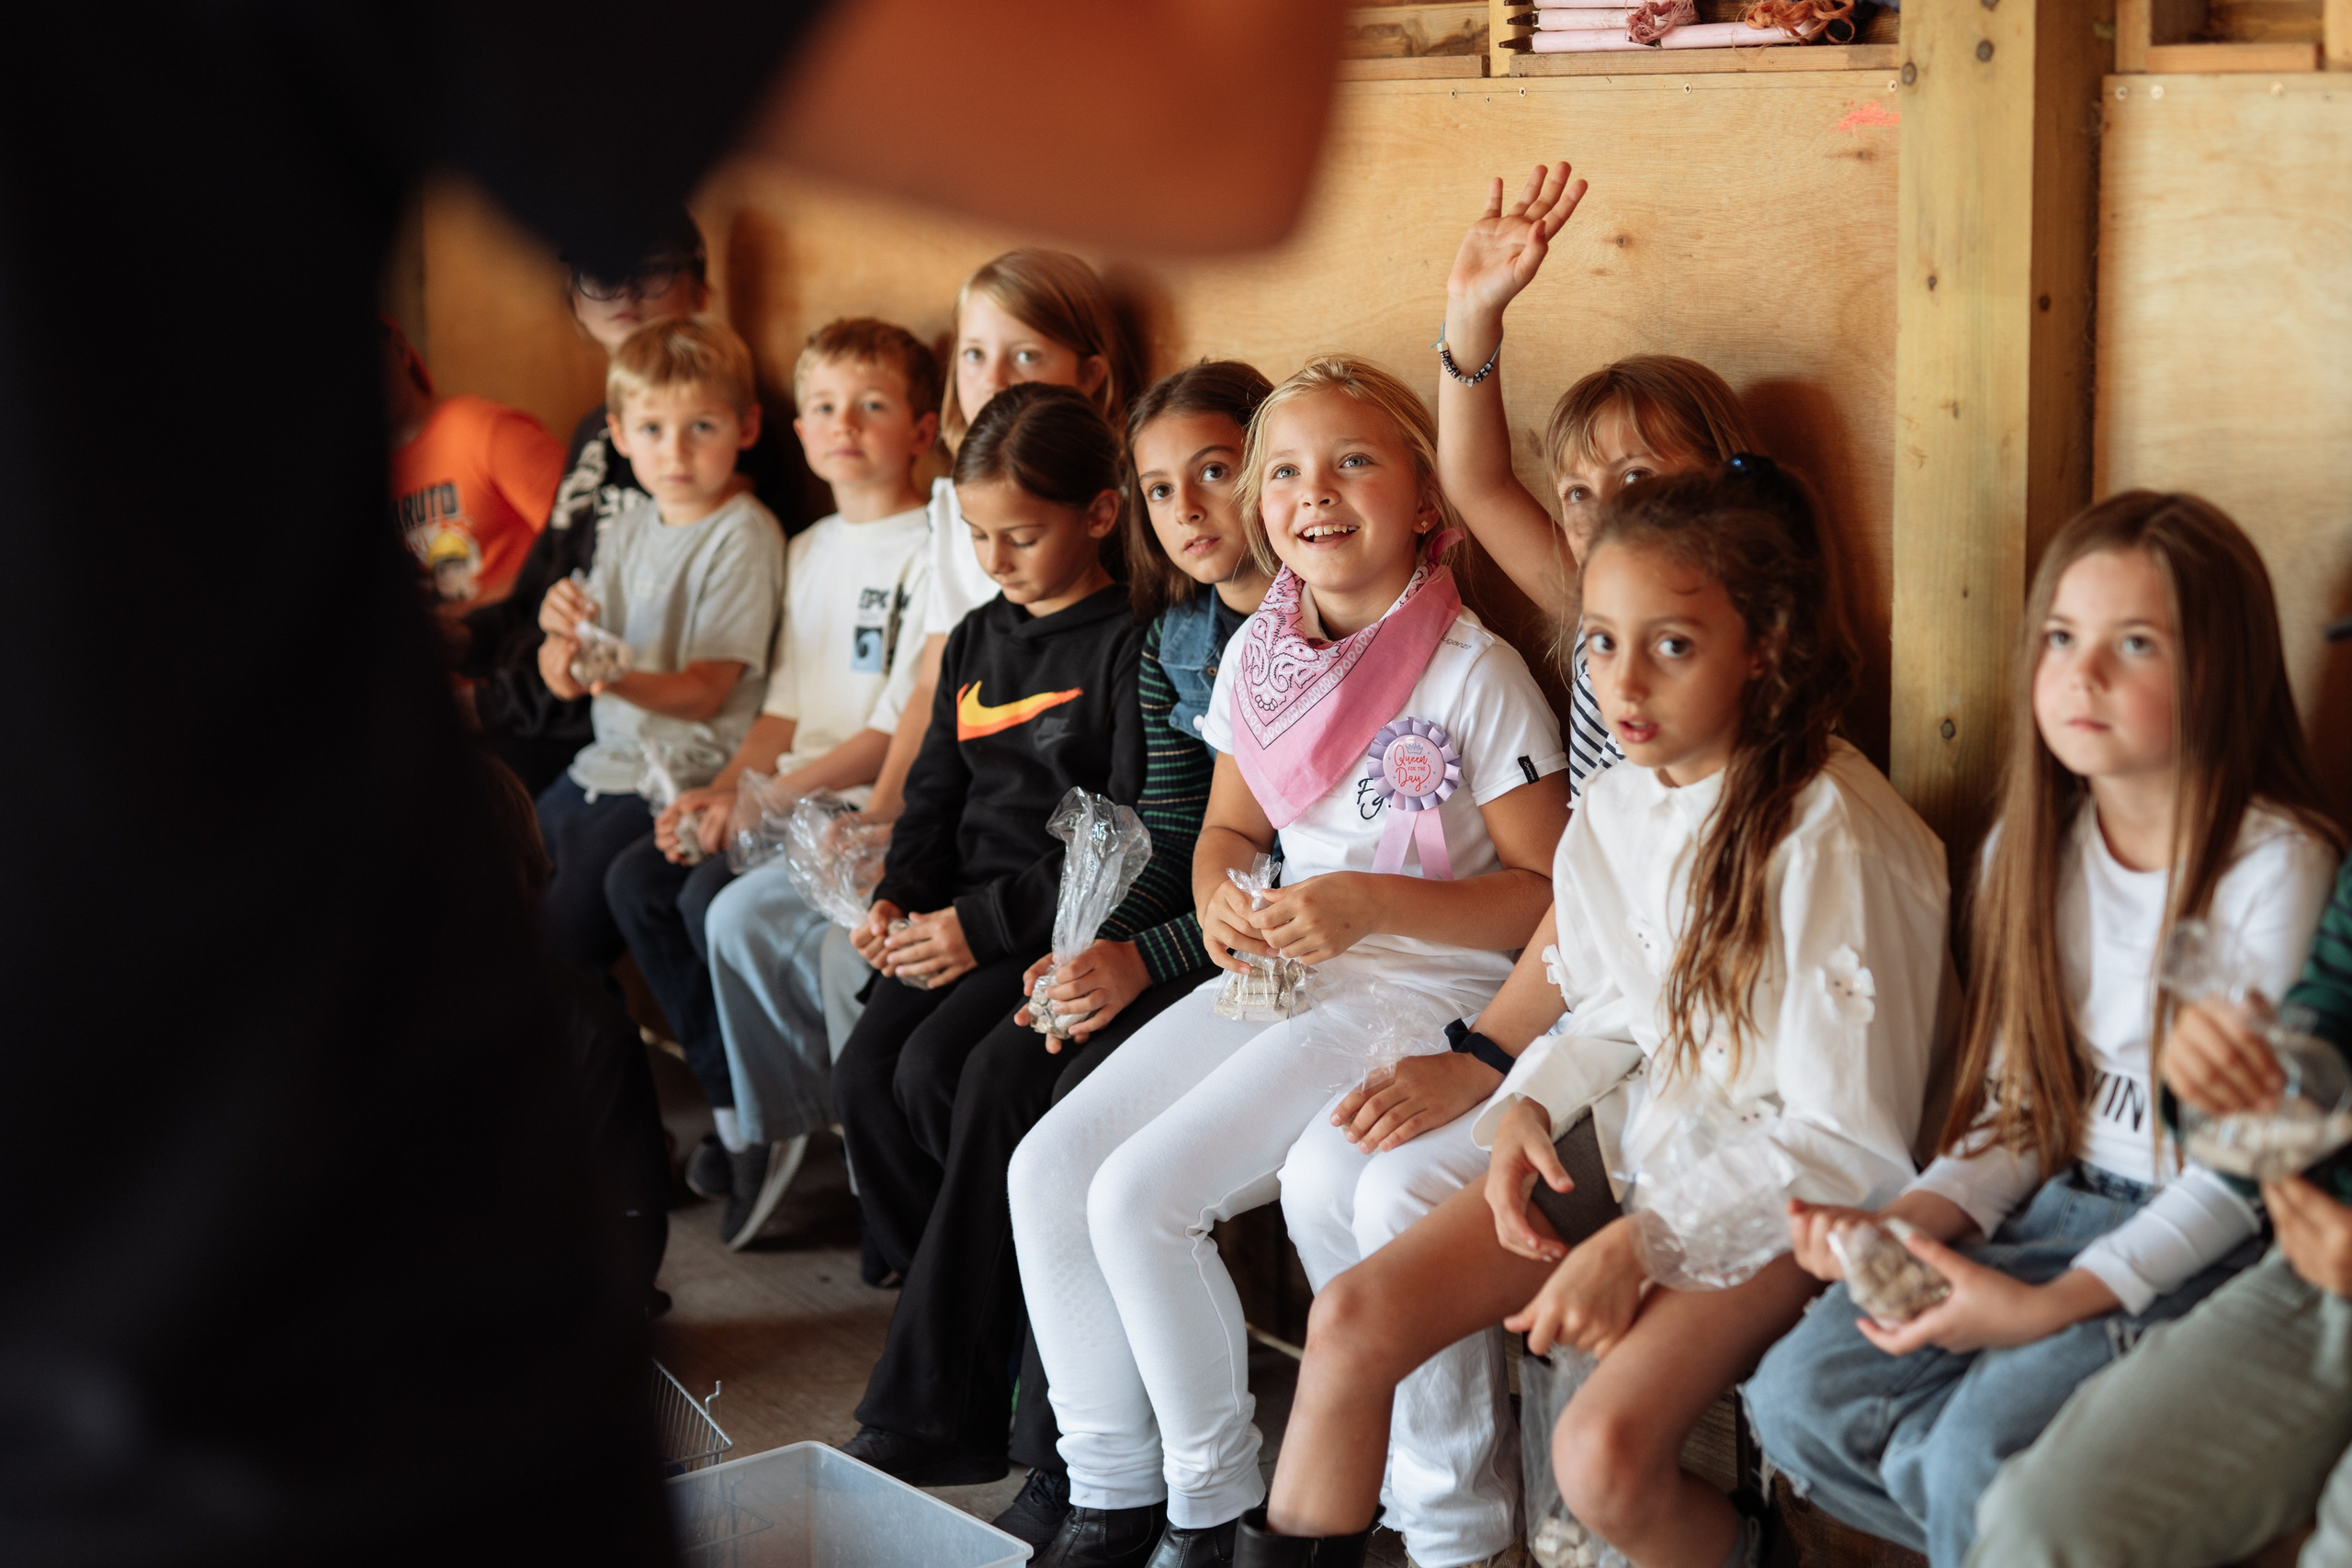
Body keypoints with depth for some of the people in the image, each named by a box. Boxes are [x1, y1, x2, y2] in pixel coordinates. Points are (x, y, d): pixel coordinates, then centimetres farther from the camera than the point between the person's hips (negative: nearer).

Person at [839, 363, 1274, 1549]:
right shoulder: (1172, 639, 11)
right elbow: (1168, 841, 13)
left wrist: (1145, 961, -20)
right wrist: (1095, 948, -6)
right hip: (1185, 929, 7)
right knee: (1001, 1071, -13)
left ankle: (1069, 1461, -12)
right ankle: (933, 1416, -6)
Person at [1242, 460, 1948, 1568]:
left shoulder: (1831, 834, -20)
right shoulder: (1612, 811, 2)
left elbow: (1850, 1144, -18)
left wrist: (1642, 1243, -22)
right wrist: (1529, 1106, -4)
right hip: (1630, 1141, 7)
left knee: (1602, 1452, -27)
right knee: (1352, 1319, -7)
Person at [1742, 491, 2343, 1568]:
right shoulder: (2032, 849, 6)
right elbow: (2020, 1113, 10)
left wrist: (2052, 1306, -22)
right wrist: (1904, 1224, -10)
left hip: (2206, 1247, -6)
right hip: (2059, 1207, 7)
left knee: (1979, 1450, -27)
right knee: (1797, 1397, -12)